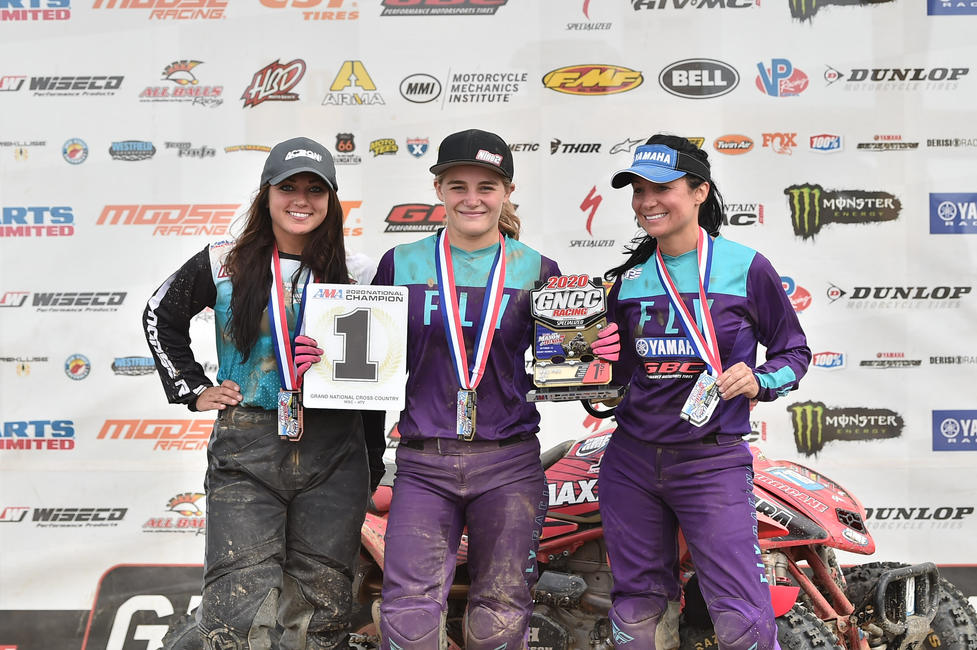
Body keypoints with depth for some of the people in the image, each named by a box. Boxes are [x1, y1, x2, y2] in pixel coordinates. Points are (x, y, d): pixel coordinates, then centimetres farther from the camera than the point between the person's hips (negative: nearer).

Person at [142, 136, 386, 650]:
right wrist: (192, 390, 10)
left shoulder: (358, 275, 5)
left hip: (333, 456, 2)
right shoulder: (224, 265, 4)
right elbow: (160, 319, 19)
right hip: (246, 454, -2)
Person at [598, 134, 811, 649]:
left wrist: (758, 381, -14)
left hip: (712, 462, -4)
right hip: (631, 461, 4)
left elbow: (794, 351, 5)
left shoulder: (745, 268, -4)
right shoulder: (629, 278, 7)